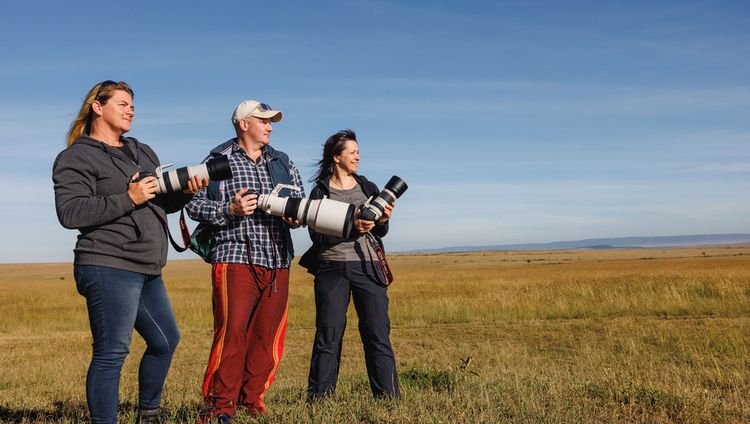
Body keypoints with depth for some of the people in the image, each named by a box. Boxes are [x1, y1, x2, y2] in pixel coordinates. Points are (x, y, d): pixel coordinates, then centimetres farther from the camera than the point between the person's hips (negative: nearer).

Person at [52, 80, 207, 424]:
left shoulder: (144, 153, 21)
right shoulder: (76, 157, -3)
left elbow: (163, 204, 22)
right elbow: (70, 213, -15)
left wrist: (185, 191, 2)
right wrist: (128, 199, -18)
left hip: (147, 272, 9)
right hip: (109, 269, -9)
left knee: (167, 339, 17)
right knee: (112, 351, -8)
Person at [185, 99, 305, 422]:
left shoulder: (283, 163, 18)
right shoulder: (218, 161, 5)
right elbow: (194, 204, 0)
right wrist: (230, 210, -13)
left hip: (277, 261, 5)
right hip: (235, 258, -4)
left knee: (267, 335, 5)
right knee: (232, 332, -9)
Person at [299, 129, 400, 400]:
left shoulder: (368, 188, 12)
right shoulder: (320, 192, 3)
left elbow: (380, 233, 11)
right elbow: (317, 235, -8)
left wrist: (383, 221, -11)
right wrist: (351, 228, -20)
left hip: (368, 268, 2)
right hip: (331, 268, -2)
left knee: (377, 332, -1)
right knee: (328, 334, 2)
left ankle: (388, 396, 7)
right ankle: (319, 398, 12)